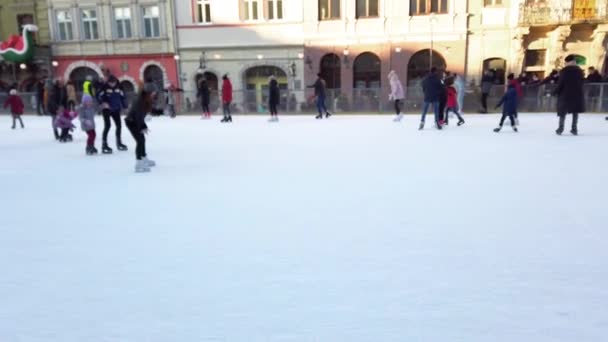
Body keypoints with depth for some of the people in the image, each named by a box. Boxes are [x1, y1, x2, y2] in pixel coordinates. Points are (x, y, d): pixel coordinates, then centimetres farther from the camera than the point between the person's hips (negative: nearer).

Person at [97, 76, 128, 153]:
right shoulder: (105, 88, -11)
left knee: (119, 125, 10)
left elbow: (122, 97, 10)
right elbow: (99, 96, -12)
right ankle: (104, 144, -7)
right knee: (107, 125, -13)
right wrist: (103, 103, -23)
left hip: (116, 110, 5)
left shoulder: (118, 88, 2)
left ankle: (119, 142, 29)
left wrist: (125, 107, 7)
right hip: (107, 109, -5)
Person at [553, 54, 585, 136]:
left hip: (565, 94, -3)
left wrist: (554, 92, -4)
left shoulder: (564, 70, -9)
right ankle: (574, 128, 5)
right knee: (575, 111, 7)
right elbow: (582, 82, 7)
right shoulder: (579, 70, 4)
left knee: (563, 111, 4)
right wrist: (582, 92, 16)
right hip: (577, 93, 3)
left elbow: (560, 83, -12)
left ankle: (560, 128, 0)